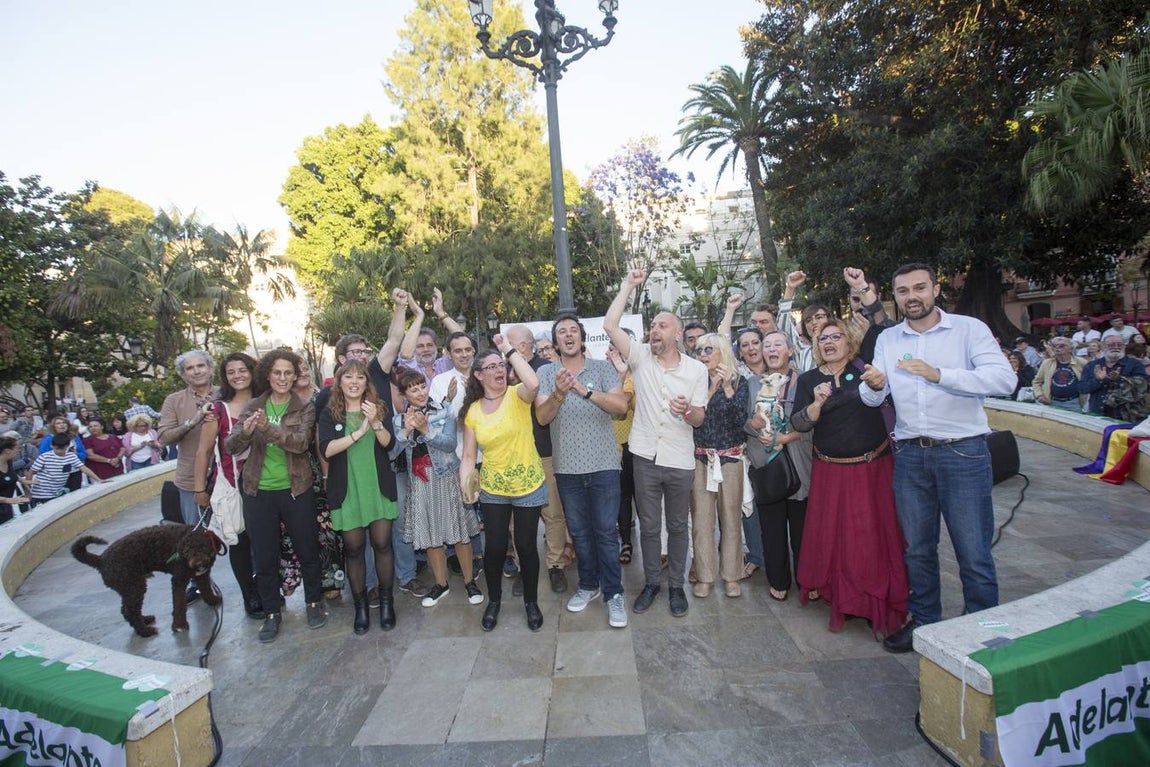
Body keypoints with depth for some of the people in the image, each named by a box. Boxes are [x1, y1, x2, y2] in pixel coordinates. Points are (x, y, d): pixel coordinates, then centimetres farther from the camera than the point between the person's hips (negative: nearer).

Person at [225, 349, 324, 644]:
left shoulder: (304, 408, -3)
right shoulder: (253, 407, 2)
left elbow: (301, 442, -20)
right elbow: (231, 446, -6)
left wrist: (268, 428, -35)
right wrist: (245, 431, -29)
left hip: (295, 490, -1)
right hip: (259, 492, 2)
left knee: (308, 550, 11)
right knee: (264, 557, 11)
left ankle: (314, 602, 32)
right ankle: (272, 612, 29)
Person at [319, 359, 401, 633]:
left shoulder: (379, 408, 4)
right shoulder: (329, 413, 1)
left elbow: (388, 443, -7)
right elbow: (326, 449, -12)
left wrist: (375, 422, -24)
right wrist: (359, 432, -20)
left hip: (378, 487, 0)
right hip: (347, 490, 0)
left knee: (382, 544, 3)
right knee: (353, 549, 6)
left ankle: (387, 602, 19)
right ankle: (360, 607, 21)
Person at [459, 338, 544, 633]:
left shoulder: (517, 396, -11)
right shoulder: (472, 410, -1)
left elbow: (533, 383, -36)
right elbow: (469, 455, 1)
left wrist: (509, 349, -26)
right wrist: (465, 482, -17)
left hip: (528, 485, -2)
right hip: (493, 489, 3)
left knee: (525, 545, 8)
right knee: (495, 547, 9)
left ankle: (531, 601, 32)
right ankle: (494, 600, 35)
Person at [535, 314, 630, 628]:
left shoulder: (602, 367, -1)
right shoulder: (546, 372, 2)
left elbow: (620, 405, -14)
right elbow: (542, 417, -9)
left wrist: (585, 391, -28)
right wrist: (558, 394, -29)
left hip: (603, 465, -2)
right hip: (567, 468, 2)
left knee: (606, 532, 2)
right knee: (579, 532, 15)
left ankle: (613, 593, 16)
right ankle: (588, 586, 32)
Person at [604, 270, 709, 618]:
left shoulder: (696, 369, -1)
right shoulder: (640, 358, 0)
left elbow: (699, 419, 0)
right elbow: (609, 325, -11)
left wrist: (688, 410, -24)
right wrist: (629, 285, -6)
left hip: (680, 462, 0)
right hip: (646, 458, 1)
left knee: (678, 526, 13)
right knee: (648, 525, 12)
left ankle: (676, 585, 29)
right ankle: (650, 583, 29)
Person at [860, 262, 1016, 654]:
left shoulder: (969, 329, -3)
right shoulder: (887, 339, 9)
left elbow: (1005, 378, -18)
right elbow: (873, 399, 1)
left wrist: (939, 374, -29)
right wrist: (873, 385, -23)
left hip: (963, 452, -3)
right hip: (910, 455, 4)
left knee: (974, 552, 4)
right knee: (917, 548, 15)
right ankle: (924, 622, 32)